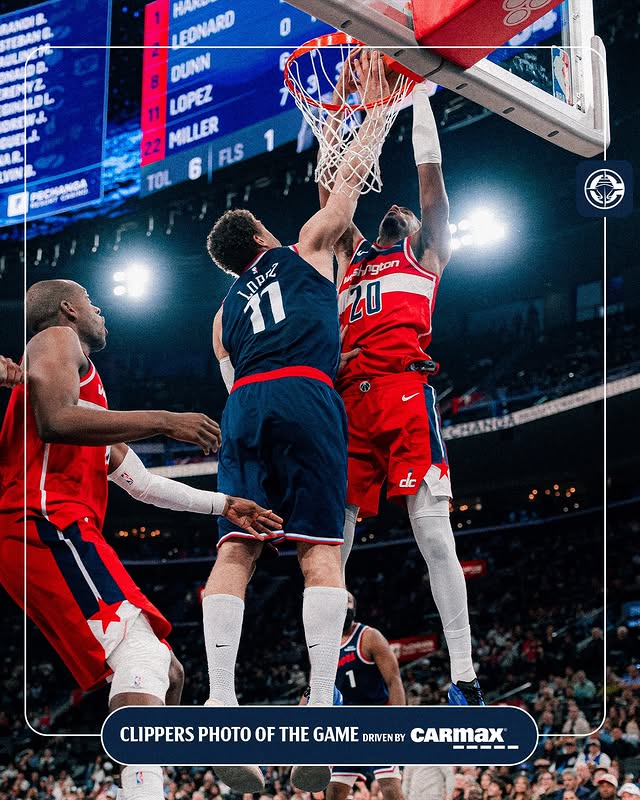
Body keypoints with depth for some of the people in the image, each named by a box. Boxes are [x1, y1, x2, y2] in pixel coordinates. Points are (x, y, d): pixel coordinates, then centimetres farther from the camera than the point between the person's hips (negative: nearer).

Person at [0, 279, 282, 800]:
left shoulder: (90, 394, 35)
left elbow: (142, 483, 33)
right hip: (50, 525, -10)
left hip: (64, 531, 10)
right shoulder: (56, 340, 5)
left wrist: (224, 505, 30)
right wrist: (165, 422, -15)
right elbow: (55, 421, -16)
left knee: (165, 672, 10)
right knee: (141, 648, -27)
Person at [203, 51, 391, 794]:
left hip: (243, 405, 4)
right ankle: (322, 707, -20)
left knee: (235, 550, -3)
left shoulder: (225, 313, 30)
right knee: (320, 549, -10)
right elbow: (347, 180, 23)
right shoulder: (304, 251, 20)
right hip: (304, 396, -4)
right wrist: (377, 106, 32)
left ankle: (220, 700, -14)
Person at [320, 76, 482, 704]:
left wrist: (419, 98, 23)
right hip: (349, 397, 5)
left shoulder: (425, 252, 22)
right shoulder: (352, 256, 32)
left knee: (432, 530, -13)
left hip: (406, 389, -5)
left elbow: (430, 171, 18)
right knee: (333, 536, -1)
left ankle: (464, 679, -14)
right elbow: (329, 189, 34)